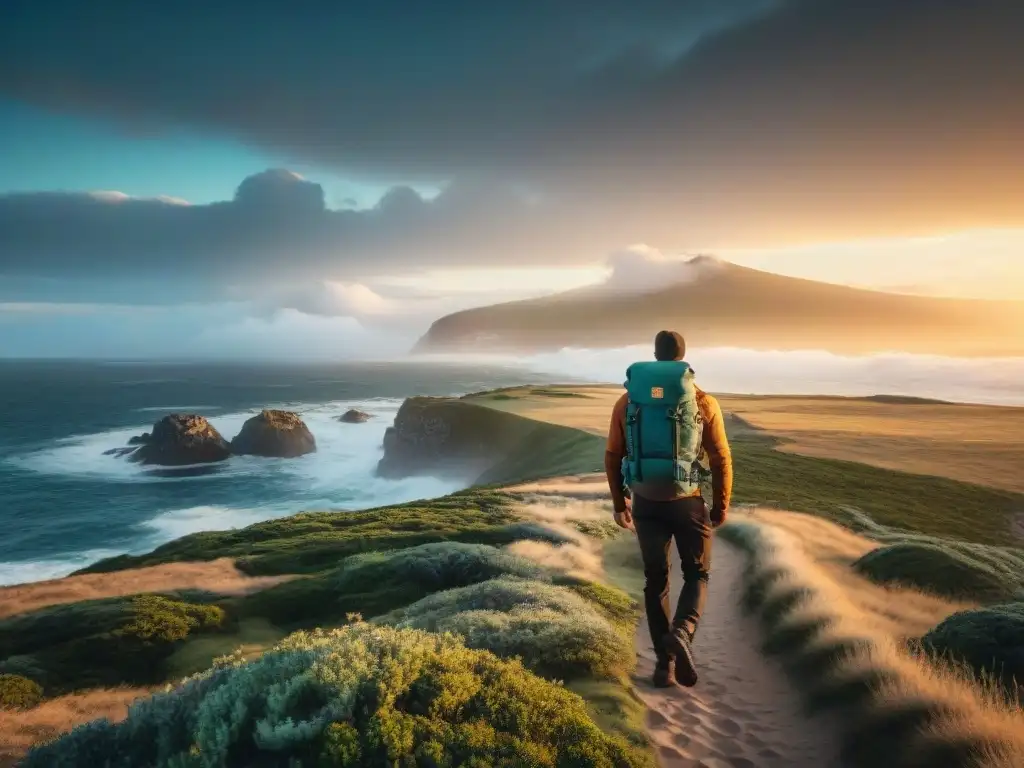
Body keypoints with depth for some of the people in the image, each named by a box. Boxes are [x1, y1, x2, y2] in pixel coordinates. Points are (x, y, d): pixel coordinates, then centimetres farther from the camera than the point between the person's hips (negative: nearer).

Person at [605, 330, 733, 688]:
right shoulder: (703, 402, -6)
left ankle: (665, 662, 15)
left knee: (655, 581, 15)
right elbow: (721, 459, -5)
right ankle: (681, 634, -11)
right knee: (697, 574, 15)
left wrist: (619, 502, 15)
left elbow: (613, 456, 4)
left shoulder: (627, 400, 1)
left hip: (645, 503, 2)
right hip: (688, 502, -2)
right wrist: (721, 506, 8)